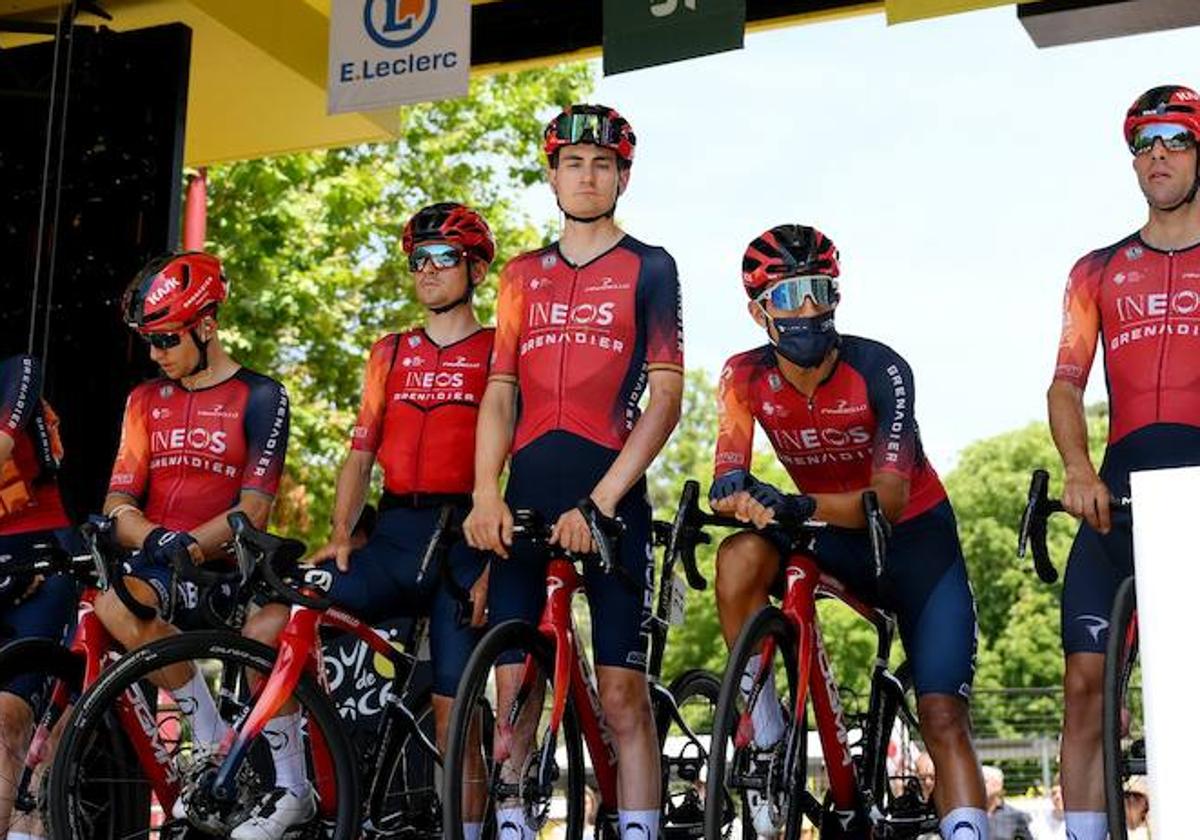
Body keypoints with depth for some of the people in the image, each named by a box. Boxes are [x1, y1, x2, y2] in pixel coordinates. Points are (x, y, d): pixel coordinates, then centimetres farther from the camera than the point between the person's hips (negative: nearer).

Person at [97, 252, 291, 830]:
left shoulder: (259, 396, 1)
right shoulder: (146, 400, 16)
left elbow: (254, 510, -9)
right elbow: (119, 502, 5)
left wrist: (189, 545, -27)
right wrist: (154, 539, -18)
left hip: (225, 570, -2)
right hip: (160, 567, 2)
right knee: (115, 604, -31)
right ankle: (213, 739, -19)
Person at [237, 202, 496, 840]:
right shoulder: (390, 353, 19)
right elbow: (360, 454, 15)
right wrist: (339, 536, -1)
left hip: (464, 544, -4)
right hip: (391, 537, 4)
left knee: (452, 714, -5)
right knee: (265, 632, -12)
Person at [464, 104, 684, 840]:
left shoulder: (649, 267, 5)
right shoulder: (523, 274, 16)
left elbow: (666, 396, -4)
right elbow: (501, 391, 12)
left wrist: (600, 500, -14)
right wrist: (486, 493, -4)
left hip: (611, 496, -3)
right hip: (527, 497, 4)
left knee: (622, 691, -5)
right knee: (513, 684, 1)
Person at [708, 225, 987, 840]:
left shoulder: (879, 370, -22)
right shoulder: (747, 376, -12)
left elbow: (891, 496, -31)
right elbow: (727, 479, -22)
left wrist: (803, 506, -50)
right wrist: (738, 497, -48)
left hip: (914, 536, -2)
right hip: (834, 539, 2)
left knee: (942, 717, -14)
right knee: (740, 559, -29)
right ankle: (767, 748, -20)